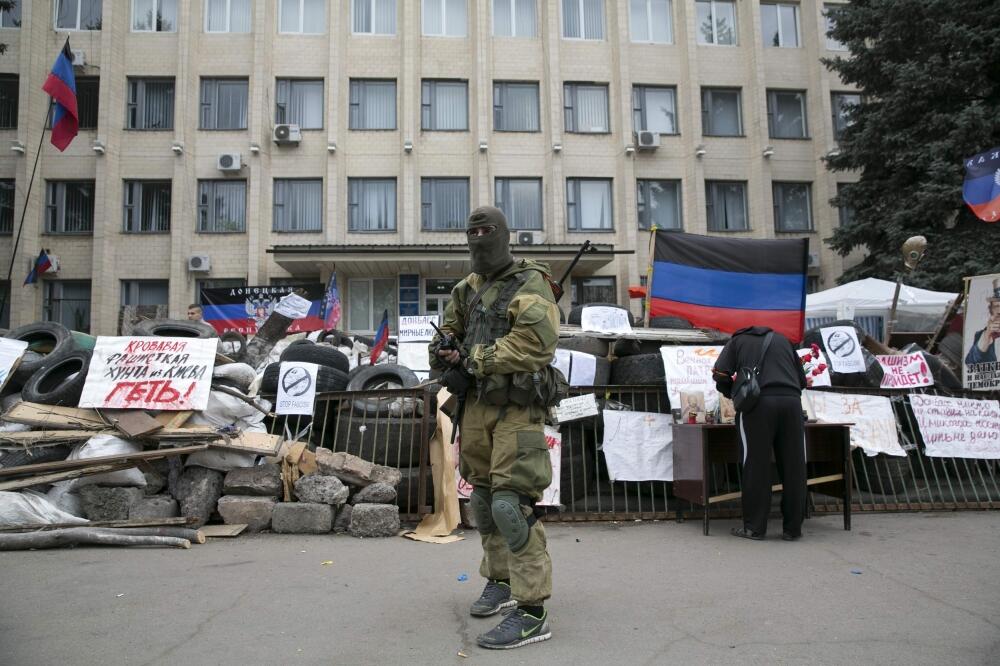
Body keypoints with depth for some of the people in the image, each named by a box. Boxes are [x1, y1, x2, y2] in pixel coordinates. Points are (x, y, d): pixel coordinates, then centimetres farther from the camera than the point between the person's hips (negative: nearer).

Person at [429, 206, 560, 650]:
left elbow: (537, 340, -23)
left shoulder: (529, 284, -7)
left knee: (510, 504, -14)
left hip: (515, 409, -8)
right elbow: (445, 338, 21)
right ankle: (500, 581, 33)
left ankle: (532, 612, -8)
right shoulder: (468, 289, 15)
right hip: (476, 404, 8)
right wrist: (449, 363, -3)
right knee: (483, 499, 16)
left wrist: (476, 358, -16)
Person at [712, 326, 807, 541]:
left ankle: (754, 527, 6)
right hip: (791, 401, 3)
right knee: (793, 467, 7)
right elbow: (802, 380, 26)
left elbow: (721, 376, 6)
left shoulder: (737, 341, 21)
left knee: (756, 467, 2)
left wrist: (734, 394, 23)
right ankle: (792, 528, 13)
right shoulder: (782, 340, 29)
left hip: (758, 403, -3)